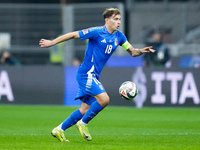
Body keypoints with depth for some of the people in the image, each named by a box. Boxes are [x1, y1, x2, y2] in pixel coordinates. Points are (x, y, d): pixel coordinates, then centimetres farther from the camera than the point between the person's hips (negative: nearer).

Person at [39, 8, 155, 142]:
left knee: (85, 109, 8)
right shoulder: (97, 32, -13)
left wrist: (142, 51, -9)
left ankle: (59, 130, 18)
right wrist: (52, 43, -8)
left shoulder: (118, 36, 8)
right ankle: (83, 123, -4)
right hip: (86, 74, -8)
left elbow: (132, 52, 14)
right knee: (104, 99, -22)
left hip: (94, 76, 8)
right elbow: (73, 35, -9)